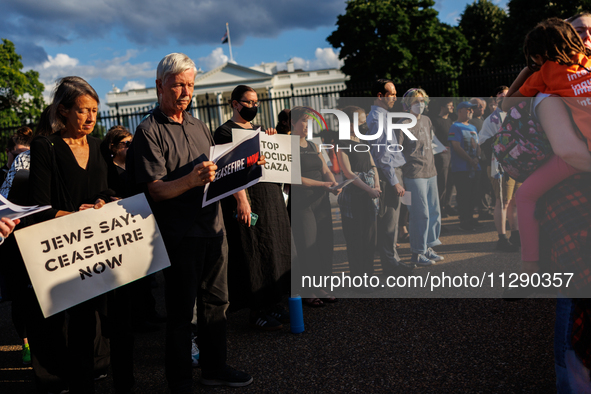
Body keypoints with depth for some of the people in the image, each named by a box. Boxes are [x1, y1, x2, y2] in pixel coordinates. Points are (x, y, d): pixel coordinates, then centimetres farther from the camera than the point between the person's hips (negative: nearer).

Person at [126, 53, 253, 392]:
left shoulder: (199, 126, 14)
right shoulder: (150, 131, -8)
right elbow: (155, 191, -16)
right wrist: (192, 180, -31)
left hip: (213, 227, 7)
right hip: (181, 234, -7)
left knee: (216, 301, 16)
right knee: (181, 311, 3)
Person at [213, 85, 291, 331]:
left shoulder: (259, 130, 18)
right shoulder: (225, 131, -6)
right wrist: (241, 200, -24)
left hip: (270, 197, 8)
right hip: (248, 199, -8)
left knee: (274, 250, 11)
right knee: (252, 254, -4)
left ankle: (271, 304, 22)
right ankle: (256, 311, 6)